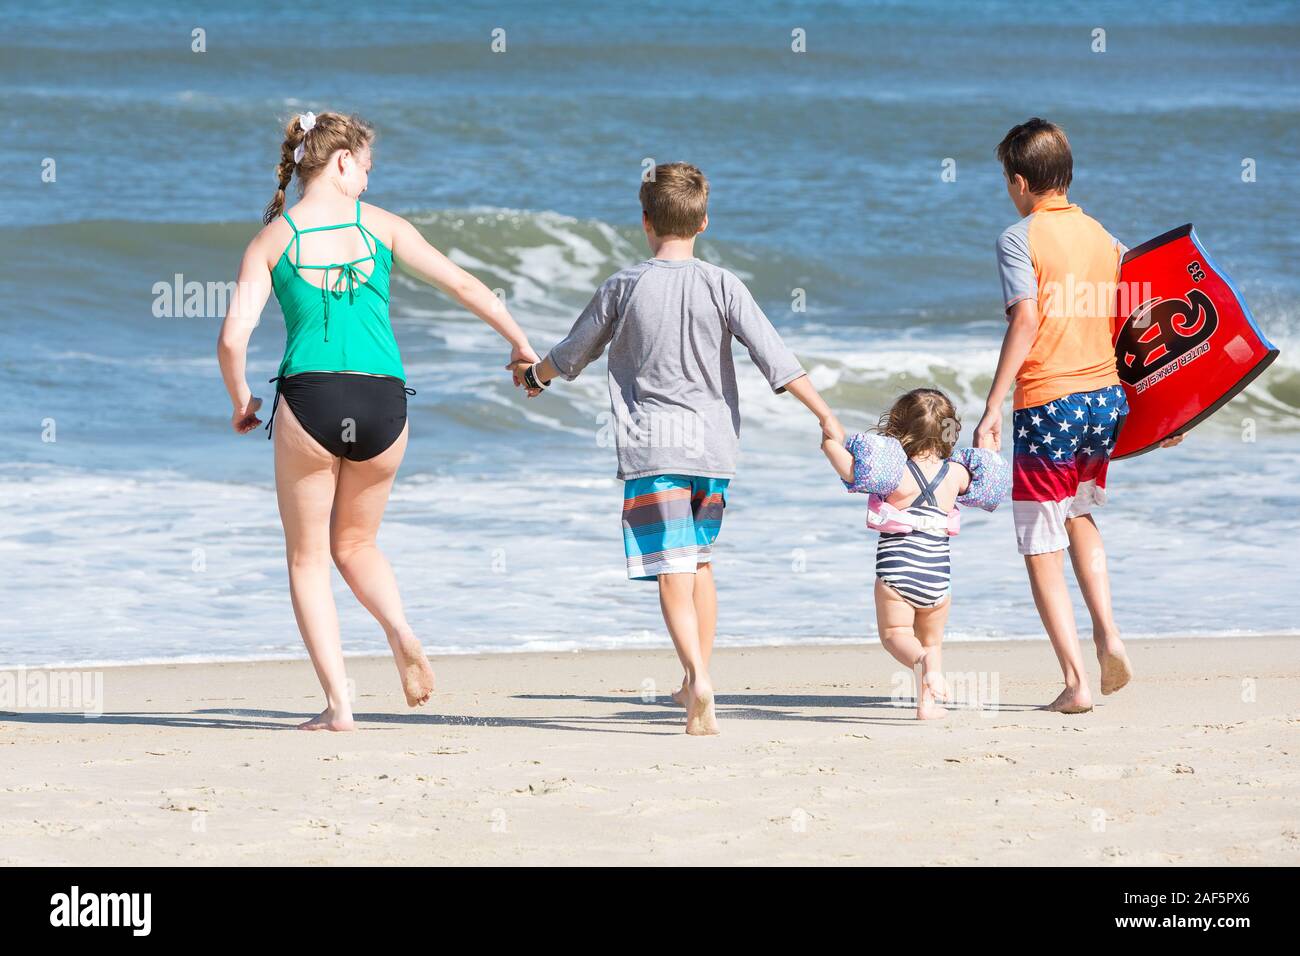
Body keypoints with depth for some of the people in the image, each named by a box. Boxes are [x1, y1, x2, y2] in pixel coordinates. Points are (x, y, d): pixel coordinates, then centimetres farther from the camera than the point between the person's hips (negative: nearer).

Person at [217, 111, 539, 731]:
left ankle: (338, 704, 0)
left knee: (308, 557, 11)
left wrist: (241, 402, 13)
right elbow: (462, 285, 11)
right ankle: (402, 636, -5)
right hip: (383, 400, 2)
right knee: (355, 543, 23)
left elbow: (233, 338, -4)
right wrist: (520, 344, 24)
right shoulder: (380, 226, 7)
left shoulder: (272, 240, 4)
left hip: (310, 397, -2)